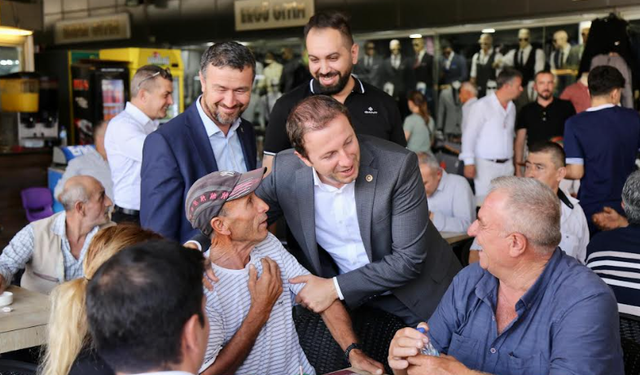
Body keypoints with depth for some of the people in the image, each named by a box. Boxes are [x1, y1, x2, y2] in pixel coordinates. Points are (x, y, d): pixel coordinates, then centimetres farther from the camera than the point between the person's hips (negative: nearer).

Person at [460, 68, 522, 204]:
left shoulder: (511, 107, 10)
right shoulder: (482, 106, -11)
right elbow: (469, 135, -10)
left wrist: (511, 160, 15)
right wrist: (469, 162, -12)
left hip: (507, 165, 6)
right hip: (486, 164, -6)